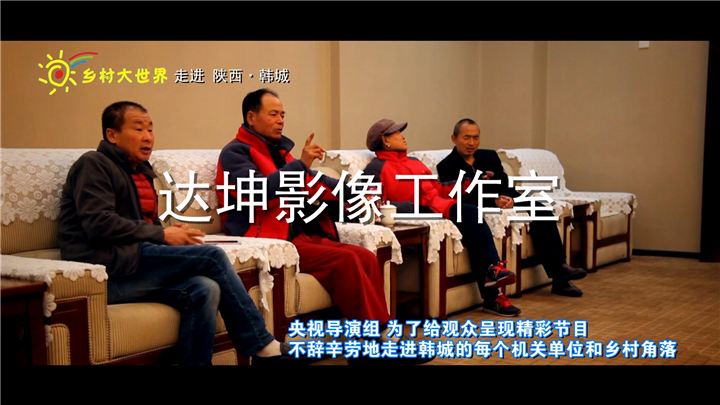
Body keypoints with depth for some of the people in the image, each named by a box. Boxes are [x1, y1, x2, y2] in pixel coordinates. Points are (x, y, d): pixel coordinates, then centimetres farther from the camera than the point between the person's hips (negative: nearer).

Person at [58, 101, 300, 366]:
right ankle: (263, 348, -11)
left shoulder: (140, 172, 24)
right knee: (213, 256, -18)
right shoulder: (94, 165, -1)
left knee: (205, 290, -23)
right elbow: (99, 224, -16)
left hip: (133, 265, 7)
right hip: (106, 270, -7)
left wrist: (174, 236, 2)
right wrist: (163, 235, -11)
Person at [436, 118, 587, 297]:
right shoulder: (446, 167, -7)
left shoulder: (490, 156, 12)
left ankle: (557, 267, -15)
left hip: (502, 202, 7)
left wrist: (508, 198, -18)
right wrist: (493, 202, -27)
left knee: (541, 211, -16)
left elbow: (505, 184, 7)